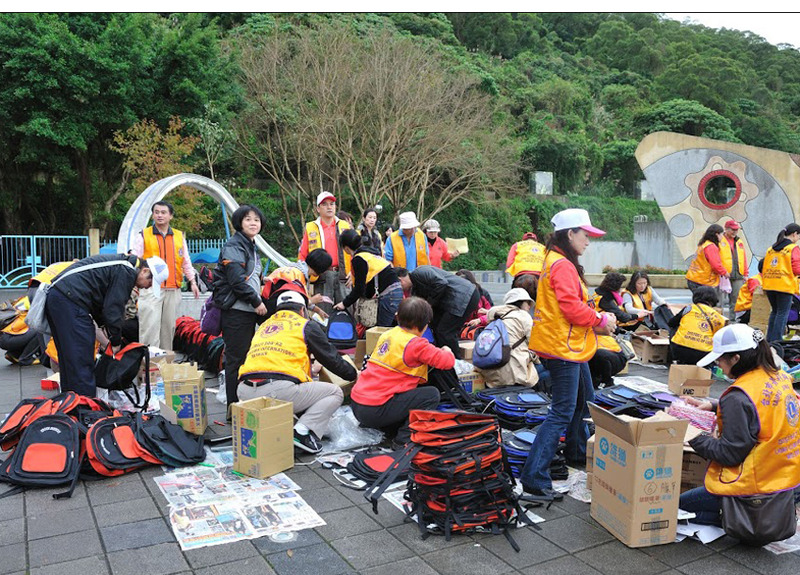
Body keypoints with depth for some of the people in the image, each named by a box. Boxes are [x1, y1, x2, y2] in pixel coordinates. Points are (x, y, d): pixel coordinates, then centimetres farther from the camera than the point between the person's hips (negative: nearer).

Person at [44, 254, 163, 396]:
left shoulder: (120, 264, 21)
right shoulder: (127, 271, -9)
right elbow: (113, 309, -10)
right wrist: (116, 342, 2)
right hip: (69, 301, -11)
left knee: (68, 359, 17)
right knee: (81, 361, -8)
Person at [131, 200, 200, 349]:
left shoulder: (180, 236, 15)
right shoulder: (143, 235, 5)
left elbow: (186, 262, 19)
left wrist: (192, 281, 12)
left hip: (173, 290, 3)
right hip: (150, 288, -3)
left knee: (169, 325, 8)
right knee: (150, 326, -9)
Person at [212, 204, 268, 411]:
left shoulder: (251, 246, 20)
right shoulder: (233, 246, -10)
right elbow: (236, 281, -19)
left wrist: (259, 302, 17)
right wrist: (257, 302, -12)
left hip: (249, 311, 9)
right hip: (235, 310, -9)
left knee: (246, 356, 12)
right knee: (236, 358, -6)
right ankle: (234, 406, 0)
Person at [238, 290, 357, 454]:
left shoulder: (264, 326, 29)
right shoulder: (307, 325, 14)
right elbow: (332, 359, 17)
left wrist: (309, 369, 53)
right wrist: (354, 375, 35)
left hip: (245, 393, 6)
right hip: (279, 389, -6)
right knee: (335, 393, 12)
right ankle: (303, 431, -9)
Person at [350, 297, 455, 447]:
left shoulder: (388, 334, 10)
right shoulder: (416, 344, -13)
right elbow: (447, 361, -10)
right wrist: (447, 351, 13)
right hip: (375, 411, -8)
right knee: (432, 394, -5)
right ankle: (403, 439, -6)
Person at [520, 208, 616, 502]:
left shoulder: (557, 262, 15)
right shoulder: (563, 266, -18)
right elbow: (571, 307, -24)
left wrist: (597, 317, 5)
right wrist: (601, 320, -9)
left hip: (571, 347, 11)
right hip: (563, 348, -11)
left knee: (584, 400, 25)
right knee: (563, 412, -9)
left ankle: (578, 453, 44)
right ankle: (534, 478, -7)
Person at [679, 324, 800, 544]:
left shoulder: (739, 397, -25)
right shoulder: (779, 377, 1)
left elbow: (730, 454, -20)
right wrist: (714, 406, 11)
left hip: (756, 486, -9)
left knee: (679, 503, 1)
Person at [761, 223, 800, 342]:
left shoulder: (771, 248, 12)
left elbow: (764, 267, 14)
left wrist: (764, 282, 20)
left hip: (769, 285, 6)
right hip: (785, 286, -6)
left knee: (775, 311, 18)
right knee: (783, 313, 1)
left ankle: (769, 340, 21)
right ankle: (776, 341, -1)